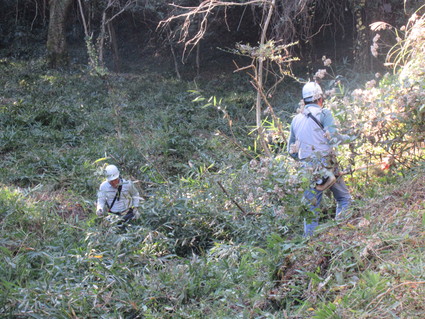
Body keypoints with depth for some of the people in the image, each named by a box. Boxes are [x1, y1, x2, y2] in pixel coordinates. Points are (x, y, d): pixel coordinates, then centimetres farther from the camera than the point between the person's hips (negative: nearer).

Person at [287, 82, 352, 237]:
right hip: (326, 165, -5)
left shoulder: (296, 119, 15)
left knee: (311, 207, 10)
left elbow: (291, 149, 18)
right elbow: (333, 137, -12)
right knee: (344, 199, 8)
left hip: (307, 170, 5)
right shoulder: (323, 114, -3)